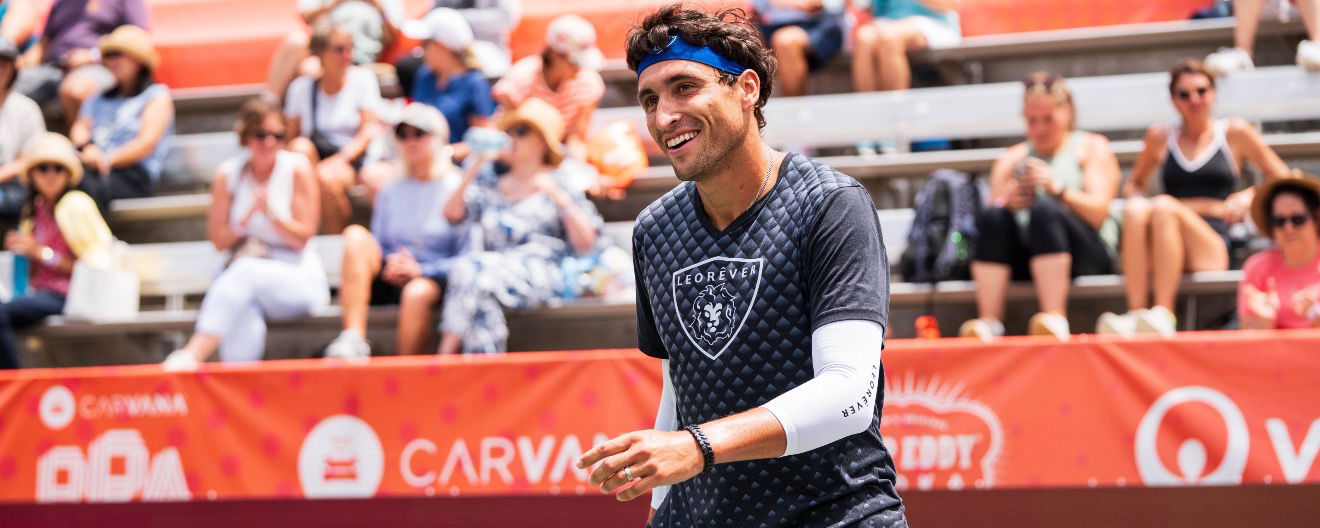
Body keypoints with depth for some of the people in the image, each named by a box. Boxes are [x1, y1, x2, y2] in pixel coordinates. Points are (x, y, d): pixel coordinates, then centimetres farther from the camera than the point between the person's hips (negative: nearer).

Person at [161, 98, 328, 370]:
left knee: (247, 271, -36)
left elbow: (302, 238, -2)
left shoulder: (297, 169, -2)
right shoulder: (228, 174, 5)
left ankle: (194, 352, -48)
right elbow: (219, 241, 5)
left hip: (299, 280, -2)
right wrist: (248, 217, -14)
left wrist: (270, 213, -19)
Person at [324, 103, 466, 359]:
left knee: (418, 293, -40)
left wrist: (421, 270, -15)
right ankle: (353, 339, -37)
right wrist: (389, 262, -5)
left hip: (432, 279, -4)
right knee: (356, 235, -23)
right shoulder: (390, 192, 17)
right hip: (389, 279, 4)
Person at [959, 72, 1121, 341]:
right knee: (992, 217, -27)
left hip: (1086, 255, -3)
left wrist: (1058, 190, -18)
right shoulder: (1010, 159, 23)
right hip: (1024, 259, 3)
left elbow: (1098, 213, -2)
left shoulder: (1092, 148, 14)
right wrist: (1008, 204, -13)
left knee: (1043, 209, -33)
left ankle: (1055, 317, -46)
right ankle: (989, 320, -39)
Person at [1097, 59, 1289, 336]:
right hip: (1158, 257, 2)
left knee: (1164, 206, -31)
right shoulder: (1160, 137, 19)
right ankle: (1135, 314, -43)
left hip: (1214, 250, -2)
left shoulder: (1235, 133, 14)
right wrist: (1135, 198, 7)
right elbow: (1134, 184, 31)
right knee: (1135, 209, -29)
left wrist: (1248, 197, 0)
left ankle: (1163, 314, -43)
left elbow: (1283, 180, 19)